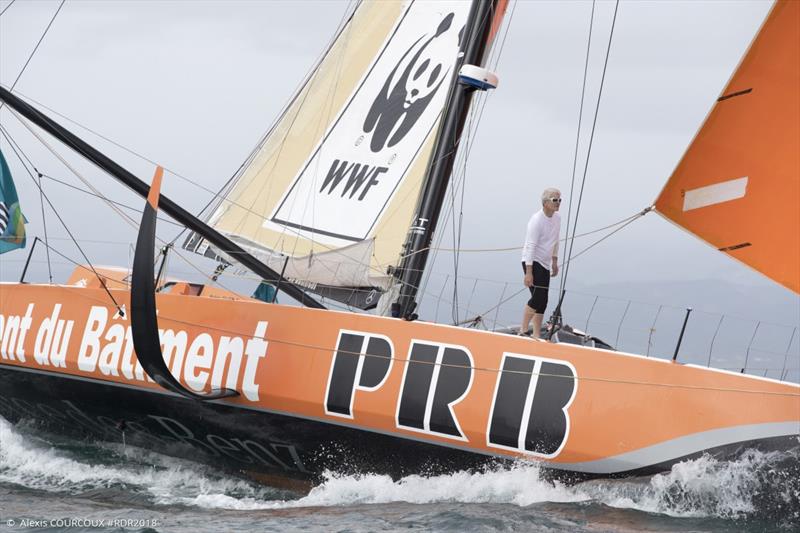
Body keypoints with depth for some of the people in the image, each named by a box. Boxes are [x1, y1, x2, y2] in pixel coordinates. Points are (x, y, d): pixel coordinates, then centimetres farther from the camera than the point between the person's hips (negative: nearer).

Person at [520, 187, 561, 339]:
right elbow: (530, 246, -21)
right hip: (532, 262, -8)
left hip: (545, 264, 8)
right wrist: (528, 273, -25)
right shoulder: (537, 220, -19)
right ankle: (523, 331, -11)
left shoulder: (557, 218, 6)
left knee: (542, 302, 6)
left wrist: (555, 262, 24)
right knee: (538, 297, -20)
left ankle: (536, 335, 12)